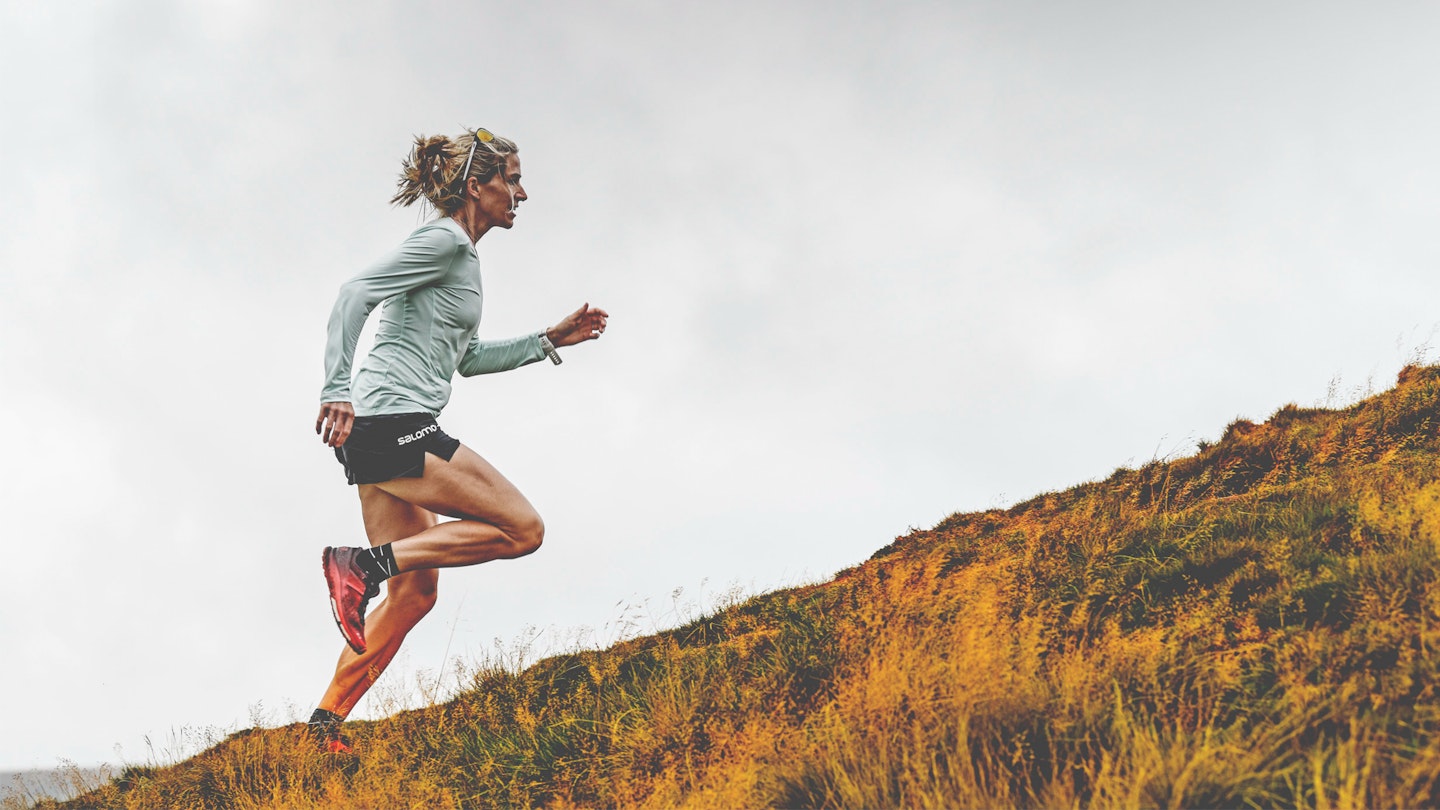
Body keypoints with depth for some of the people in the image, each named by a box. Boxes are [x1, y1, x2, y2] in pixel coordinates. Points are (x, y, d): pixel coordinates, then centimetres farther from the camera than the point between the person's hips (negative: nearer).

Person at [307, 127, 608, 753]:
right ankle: (364, 562, -12)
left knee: (415, 591, 11)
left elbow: (468, 358, 32)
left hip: (378, 433, 10)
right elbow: (355, 295, -17)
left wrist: (550, 339, 29)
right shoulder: (445, 241, -6)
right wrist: (338, 389, -26)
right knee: (522, 529, -7)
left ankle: (325, 721, 11)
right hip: (394, 423, -10)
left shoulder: (460, 254, 24)